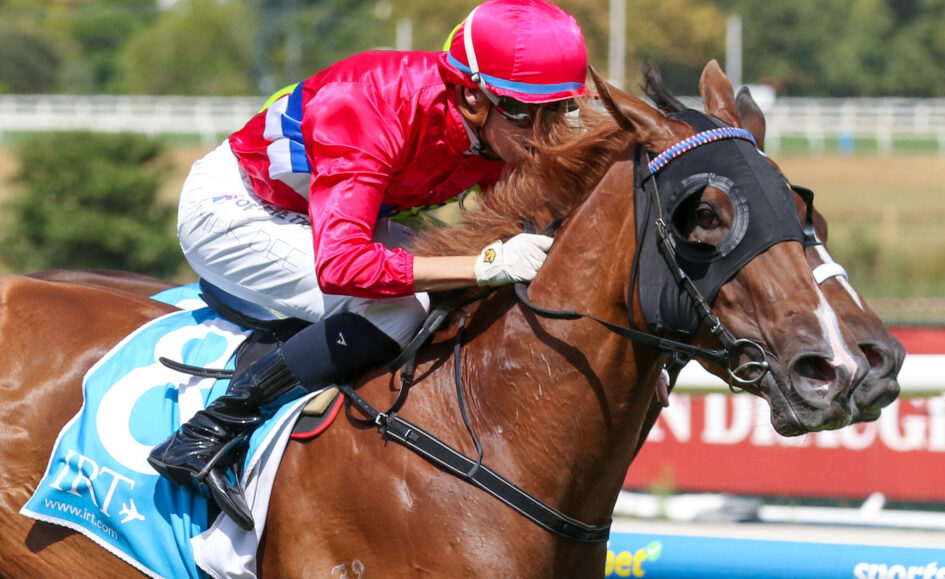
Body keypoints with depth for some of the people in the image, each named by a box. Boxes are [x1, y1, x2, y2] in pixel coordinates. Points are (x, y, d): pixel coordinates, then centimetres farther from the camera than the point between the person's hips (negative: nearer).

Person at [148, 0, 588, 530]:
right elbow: (340, 264, -49)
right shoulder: (373, 113, -38)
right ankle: (206, 437, -24)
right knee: (395, 309, -28)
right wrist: (488, 264, -49)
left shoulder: (508, 134, -15)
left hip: (325, 214, 9)